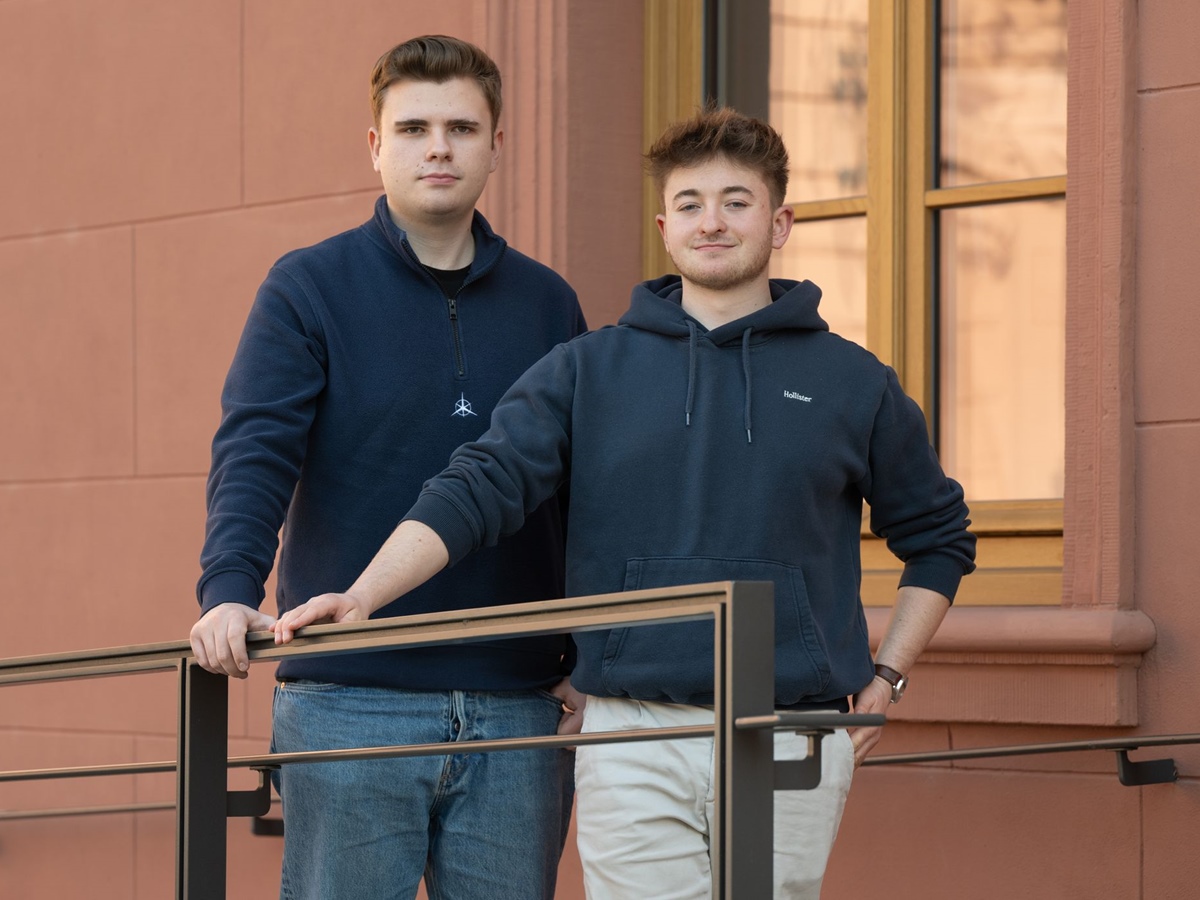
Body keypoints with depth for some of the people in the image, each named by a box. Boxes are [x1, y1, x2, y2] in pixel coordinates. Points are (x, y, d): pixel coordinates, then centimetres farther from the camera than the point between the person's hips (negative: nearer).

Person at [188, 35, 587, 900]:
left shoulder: (548, 304, 11)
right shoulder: (310, 289, 1)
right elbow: (254, 453, -10)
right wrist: (230, 591, -26)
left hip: (516, 704, 3)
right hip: (350, 700, -3)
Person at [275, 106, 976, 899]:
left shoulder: (851, 382, 9)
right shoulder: (588, 372, 8)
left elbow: (939, 538, 19)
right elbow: (475, 491, -2)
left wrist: (886, 679, 9)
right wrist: (362, 597, -16)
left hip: (791, 746, 0)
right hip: (635, 748, 0)